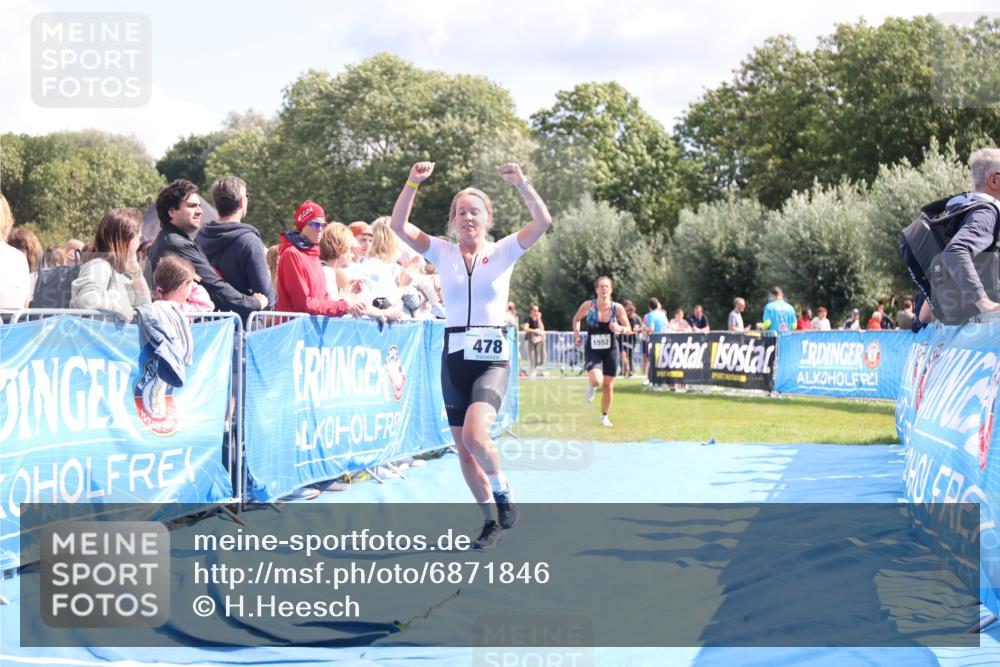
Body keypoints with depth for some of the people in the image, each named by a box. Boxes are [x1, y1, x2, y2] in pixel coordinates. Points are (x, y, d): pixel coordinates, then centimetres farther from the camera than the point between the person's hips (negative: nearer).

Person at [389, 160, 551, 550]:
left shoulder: (503, 252, 3)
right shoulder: (443, 253, 7)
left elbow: (543, 222, -11)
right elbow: (399, 226, -5)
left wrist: (521, 184, -22)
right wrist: (413, 183, -15)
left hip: (492, 357, -3)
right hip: (454, 356, 4)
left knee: (474, 435, -24)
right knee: (463, 448, 5)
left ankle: (502, 490, 3)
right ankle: (492, 520, 21)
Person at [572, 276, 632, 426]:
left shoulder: (617, 308, -8)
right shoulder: (588, 305, -10)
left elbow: (629, 329, 0)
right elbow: (576, 319, 9)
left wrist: (620, 329, -21)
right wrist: (577, 334, -5)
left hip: (611, 351, 2)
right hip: (592, 351, -2)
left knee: (608, 386, 8)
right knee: (597, 381, -24)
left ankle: (604, 416, 30)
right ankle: (592, 387, 15)